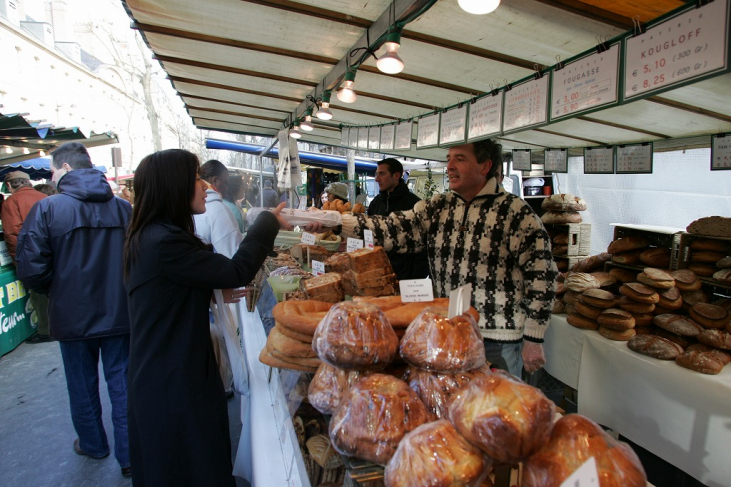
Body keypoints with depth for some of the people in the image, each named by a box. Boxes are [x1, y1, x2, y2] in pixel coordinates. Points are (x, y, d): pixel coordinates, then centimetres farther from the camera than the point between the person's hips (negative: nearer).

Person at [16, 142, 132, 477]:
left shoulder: (47, 208, -11)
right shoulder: (123, 208, -4)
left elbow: (31, 268, -14)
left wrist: (57, 291, 6)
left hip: (73, 315, -1)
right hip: (119, 312, 2)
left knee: (82, 384, 19)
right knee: (122, 383, 12)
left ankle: (93, 445, 39)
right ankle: (128, 456, 22)